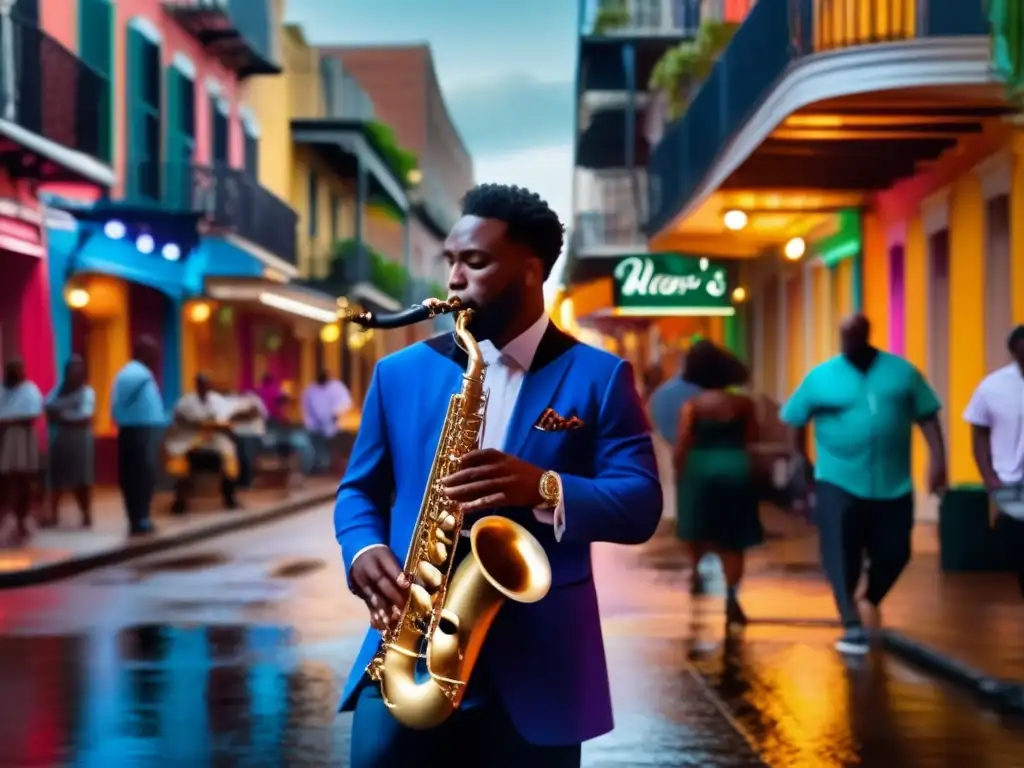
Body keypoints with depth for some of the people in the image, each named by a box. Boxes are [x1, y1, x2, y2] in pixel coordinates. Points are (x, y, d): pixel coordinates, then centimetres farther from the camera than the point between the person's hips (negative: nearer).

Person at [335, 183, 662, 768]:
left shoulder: (599, 377, 3)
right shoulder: (401, 372, 11)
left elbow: (641, 506, -4)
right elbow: (360, 488, 15)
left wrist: (545, 489, -22)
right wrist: (364, 553, -8)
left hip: (537, 665, -1)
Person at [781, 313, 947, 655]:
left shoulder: (902, 371, 4)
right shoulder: (820, 377, -1)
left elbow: (927, 417, 5)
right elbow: (794, 421, 5)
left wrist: (937, 459, -4)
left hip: (893, 484, 2)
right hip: (839, 482, -2)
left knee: (894, 552, 8)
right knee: (841, 557, -9)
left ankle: (870, 601, 38)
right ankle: (852, 625, -2)